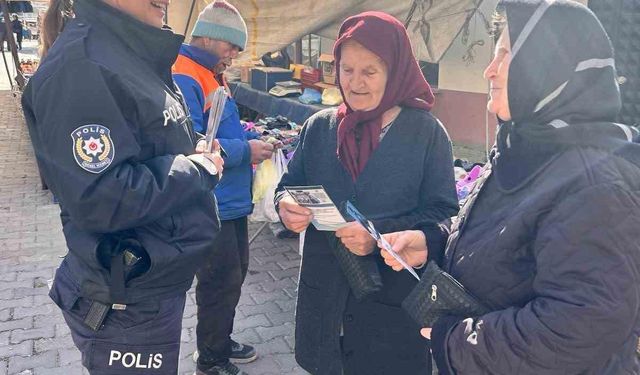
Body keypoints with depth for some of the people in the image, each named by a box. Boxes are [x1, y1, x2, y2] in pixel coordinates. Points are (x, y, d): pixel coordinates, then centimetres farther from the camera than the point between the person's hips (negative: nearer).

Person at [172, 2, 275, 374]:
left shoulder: (211, 77, 15)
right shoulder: (184, 79, -19)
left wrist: (256, 138, 7)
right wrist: (245, 151, -21)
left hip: (231, 201, 10)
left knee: (233, 276, 20)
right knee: (221, 283, 1)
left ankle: (221, 342, 38)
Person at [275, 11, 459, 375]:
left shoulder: (427, 132, -6)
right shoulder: (319, 126, 4)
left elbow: (444, 215, -9)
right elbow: (289, 187, 10)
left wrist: (381, 236, -24)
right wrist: (287, 207, -14)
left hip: (394, 298, -3)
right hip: (325, 291, 3)